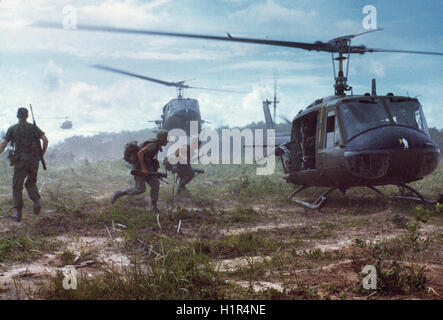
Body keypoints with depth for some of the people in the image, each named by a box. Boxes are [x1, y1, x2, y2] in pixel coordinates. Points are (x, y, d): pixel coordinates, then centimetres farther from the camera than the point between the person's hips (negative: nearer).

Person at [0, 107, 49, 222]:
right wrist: (42, 154, 6)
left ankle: (18, 214, 7)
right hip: (34, 160, 2)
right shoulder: (34, 127, 6)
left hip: (21, 160, -2)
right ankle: (37, 201, -6)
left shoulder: (12, 129, 2)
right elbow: (45, 140, -5)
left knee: (17, 187, 9)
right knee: (30, 183, 21)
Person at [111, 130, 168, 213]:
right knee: (140, 189, -8)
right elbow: (140, 153, -29)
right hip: (139, 168, -9)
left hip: (146, 168, 9)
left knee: (155, 184, -2)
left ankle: (154, 207, 2)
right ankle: (119, 194, 8)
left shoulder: (157, 145, 10)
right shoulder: (154, 145, -22)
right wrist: (144, 168, -28)